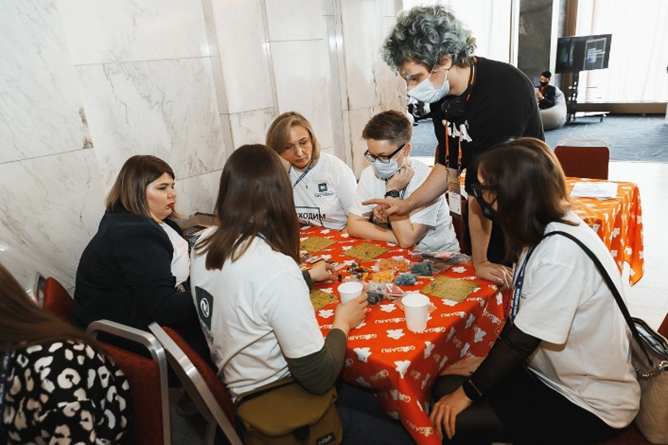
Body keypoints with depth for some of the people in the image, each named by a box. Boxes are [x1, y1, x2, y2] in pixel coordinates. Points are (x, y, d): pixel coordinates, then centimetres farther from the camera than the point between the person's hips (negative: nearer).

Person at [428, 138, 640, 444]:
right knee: (445, 386, 2)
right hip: (548, 372, 8)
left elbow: (521, 340, -25)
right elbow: (520, 316, 3)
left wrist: (468, 393, -13)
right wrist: (487, 364, 0)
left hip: (590, 407, -8)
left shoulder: (561, 253, -31)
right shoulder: (544, 232, -2)